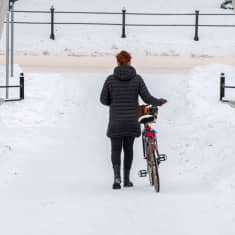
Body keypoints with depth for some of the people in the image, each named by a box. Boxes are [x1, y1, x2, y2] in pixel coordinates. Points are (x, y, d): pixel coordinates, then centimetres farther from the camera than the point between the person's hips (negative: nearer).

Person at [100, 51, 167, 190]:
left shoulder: (111, 79, -4)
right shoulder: (137, 79, -4)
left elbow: (104, 100, 1)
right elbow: (147, 98, -5)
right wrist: (160, 102, 14)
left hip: (116, 122, -1)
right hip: (132, 121, 1)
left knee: (116, 150, 7)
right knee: (128, 148, 16)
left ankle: (117, 177, -16)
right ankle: (127, 179, 21)